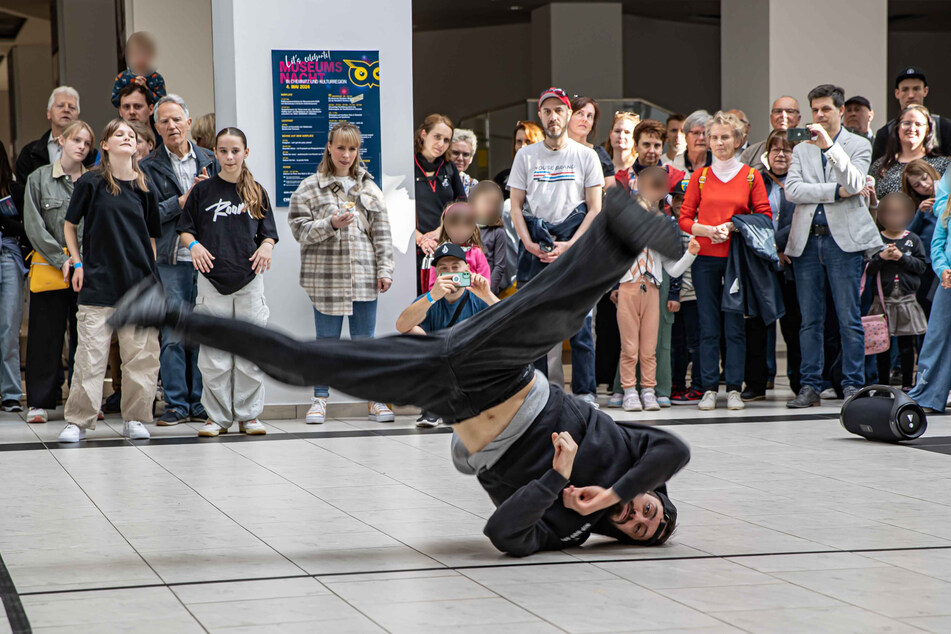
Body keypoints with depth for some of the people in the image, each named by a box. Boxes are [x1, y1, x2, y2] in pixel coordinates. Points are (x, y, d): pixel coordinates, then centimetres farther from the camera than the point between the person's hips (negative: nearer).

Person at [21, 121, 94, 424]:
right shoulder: (39, 178, 3)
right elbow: (34, 226, -3)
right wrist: (61, 259, -10)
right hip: (49, 267, -2)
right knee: (46, 335, 0)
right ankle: (40, 402, 6)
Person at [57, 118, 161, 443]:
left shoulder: (144, 188, 8)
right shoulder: (90, 183, -1)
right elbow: (70, 225, 9)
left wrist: (151, 273, 9)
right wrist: (77, 263, 1)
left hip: (139, 283, 3)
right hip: (98, 282, -3)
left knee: (142, 355, 1)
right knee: (90, 355, -4)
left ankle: (135, 419, 12)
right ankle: (78, 422, 4)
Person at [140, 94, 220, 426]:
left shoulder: (209, 161, 13)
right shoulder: (150, 167, 4)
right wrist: (186, 199, -10)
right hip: (171, 260, -2)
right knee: (173, 336, -3)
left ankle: (201, 403, 9)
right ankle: (176, 404, 3)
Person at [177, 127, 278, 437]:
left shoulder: (256, 192, 9)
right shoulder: (203, 190, 4)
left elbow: (268, 232, 12)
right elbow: (185, 228, 7)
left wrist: (267, 247, -9)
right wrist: (194, 245, -12)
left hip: (249, 281, 1)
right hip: (212, 280, -1)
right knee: (213, 355, 0)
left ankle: (249, 414, 10)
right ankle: (217, 416, 7)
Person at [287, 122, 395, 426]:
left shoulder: (369, 187, 11)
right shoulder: (310, 187, 2)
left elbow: (382, 232, 10)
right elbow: (300, 229, -3)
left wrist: (384, 269, 4)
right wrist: (330, 224, -17)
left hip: (363, 275, 2)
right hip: (326, 275, -2)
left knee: (365, 340, 7)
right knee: (327, 340, 4)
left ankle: (374, 400, 13)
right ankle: (320, 399, 12)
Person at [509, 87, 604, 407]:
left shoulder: (586, 156, 6)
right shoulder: (525, 156, 11)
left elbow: (595, 209, 2)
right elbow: (515, 206, 10)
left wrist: (568, 246, -10)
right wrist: (530, 244, -5)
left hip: (575, 248, -2)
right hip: (535, 246, 2)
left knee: (579, 322, -4)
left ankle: (585, 391, 1)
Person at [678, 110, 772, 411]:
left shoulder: (751, 176, 5)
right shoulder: (700, 177, 8)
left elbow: (765, 217, 2)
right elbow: (684, 220, 7)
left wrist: (732, 226, -11)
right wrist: (708, 230, -11)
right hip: (706, 258, 1)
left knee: (735, 326, -2)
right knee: (709, 326, 1)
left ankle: (734, 389, 3)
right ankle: (709, 389, 4)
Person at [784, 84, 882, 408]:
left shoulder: (858, 146, 7)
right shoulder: (801, 149, 16)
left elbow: (854, 184, -12)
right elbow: (792, 190, 0)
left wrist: (830, 145, -18)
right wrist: (836, 192, -10)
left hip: (843, 238, -3)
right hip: (807, 240, 3)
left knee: (849, 318, -4)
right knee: (810, 320, 4)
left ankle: (852, 384, 2)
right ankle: (810, 386, 8)